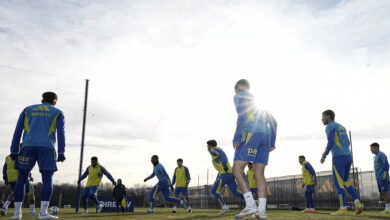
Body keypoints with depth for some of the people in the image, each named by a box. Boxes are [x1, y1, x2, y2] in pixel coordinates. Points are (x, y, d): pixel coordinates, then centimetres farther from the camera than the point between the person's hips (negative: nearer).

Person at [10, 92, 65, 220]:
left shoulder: (28, 110, 20)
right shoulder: (57, 113, 15)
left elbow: (18, 131, 12)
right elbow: (61, 133, 2)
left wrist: (14, 151, 10)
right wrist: (61, 153, -2)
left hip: (28, 147, 2)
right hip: (46, 148, -2)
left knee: (21, 180, 8)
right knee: (47, 180, -3)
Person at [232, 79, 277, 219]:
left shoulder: (239, 97, 9)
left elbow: (242, 116, -10)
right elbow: (273, 122, 23)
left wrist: (236, 139, -12)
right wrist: (272, 143, 18)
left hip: (250, 134, -7)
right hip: (265, 135, 7)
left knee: (237, 170, -6)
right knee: (259, 174, 5)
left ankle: (250, 205, -16)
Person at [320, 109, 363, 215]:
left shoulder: (330, 127, -6)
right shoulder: (342, 127, 21)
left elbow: (331, 143, -19)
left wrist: (324, 156, -10)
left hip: (338, 158, -8)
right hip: (348, 157, 8)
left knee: (338, 183, -3)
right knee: (345, 182, 17)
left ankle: (343, 209, -4)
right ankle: (357, 203, 3)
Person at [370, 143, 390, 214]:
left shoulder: (381, 155, -8)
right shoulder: (376, 157, 21)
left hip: (383, 178, -9)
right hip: (378, 178, 9)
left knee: (384, 192, -11)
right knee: (382, 193, 6)